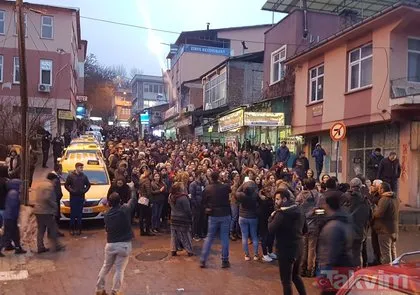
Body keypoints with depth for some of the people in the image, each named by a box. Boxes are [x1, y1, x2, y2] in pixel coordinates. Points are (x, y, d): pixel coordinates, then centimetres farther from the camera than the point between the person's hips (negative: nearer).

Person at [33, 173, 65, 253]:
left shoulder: (39, 184, 15)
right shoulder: (49, 185, -14)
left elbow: (39, 197, 18)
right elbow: (48, 198, -24)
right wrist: (55, 206, -10)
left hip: (37, 210, 8)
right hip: (46, 211, -8)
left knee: (40, 230, 12)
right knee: (52, 230, 3)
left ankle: (40, 247, 14)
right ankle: (56, 246, 10)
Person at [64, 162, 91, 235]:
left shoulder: (84, 176, 5)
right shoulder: (71, 176, -3)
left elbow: (88, 185, 14)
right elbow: (66, 185, -1)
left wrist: (84, 190, 0)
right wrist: (71, 191, -11)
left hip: (81, 197, 2)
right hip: (73, 197, -2)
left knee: (80, 214, 6)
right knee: (73, 213, 1)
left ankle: (79, 229, 13)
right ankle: (72, 229, 8)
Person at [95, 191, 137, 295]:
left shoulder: (107, 215, 1)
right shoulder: (125, 209, -11)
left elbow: (107, 229, 12)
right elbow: (133, 200, 3)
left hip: (110, 244, 4)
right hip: (124, 244, -3)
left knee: (106, 267, 19)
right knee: (120, 269, 5)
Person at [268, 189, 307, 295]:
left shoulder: (281, 213, -21)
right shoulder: (299, 211, 5)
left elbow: (271, 229, -18)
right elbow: (305, 230, 13)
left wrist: (272, 217, -5)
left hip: (286, 250, -8)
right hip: (298, 248, 8)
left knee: (286, 280, 7)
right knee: (296, 275, 25)